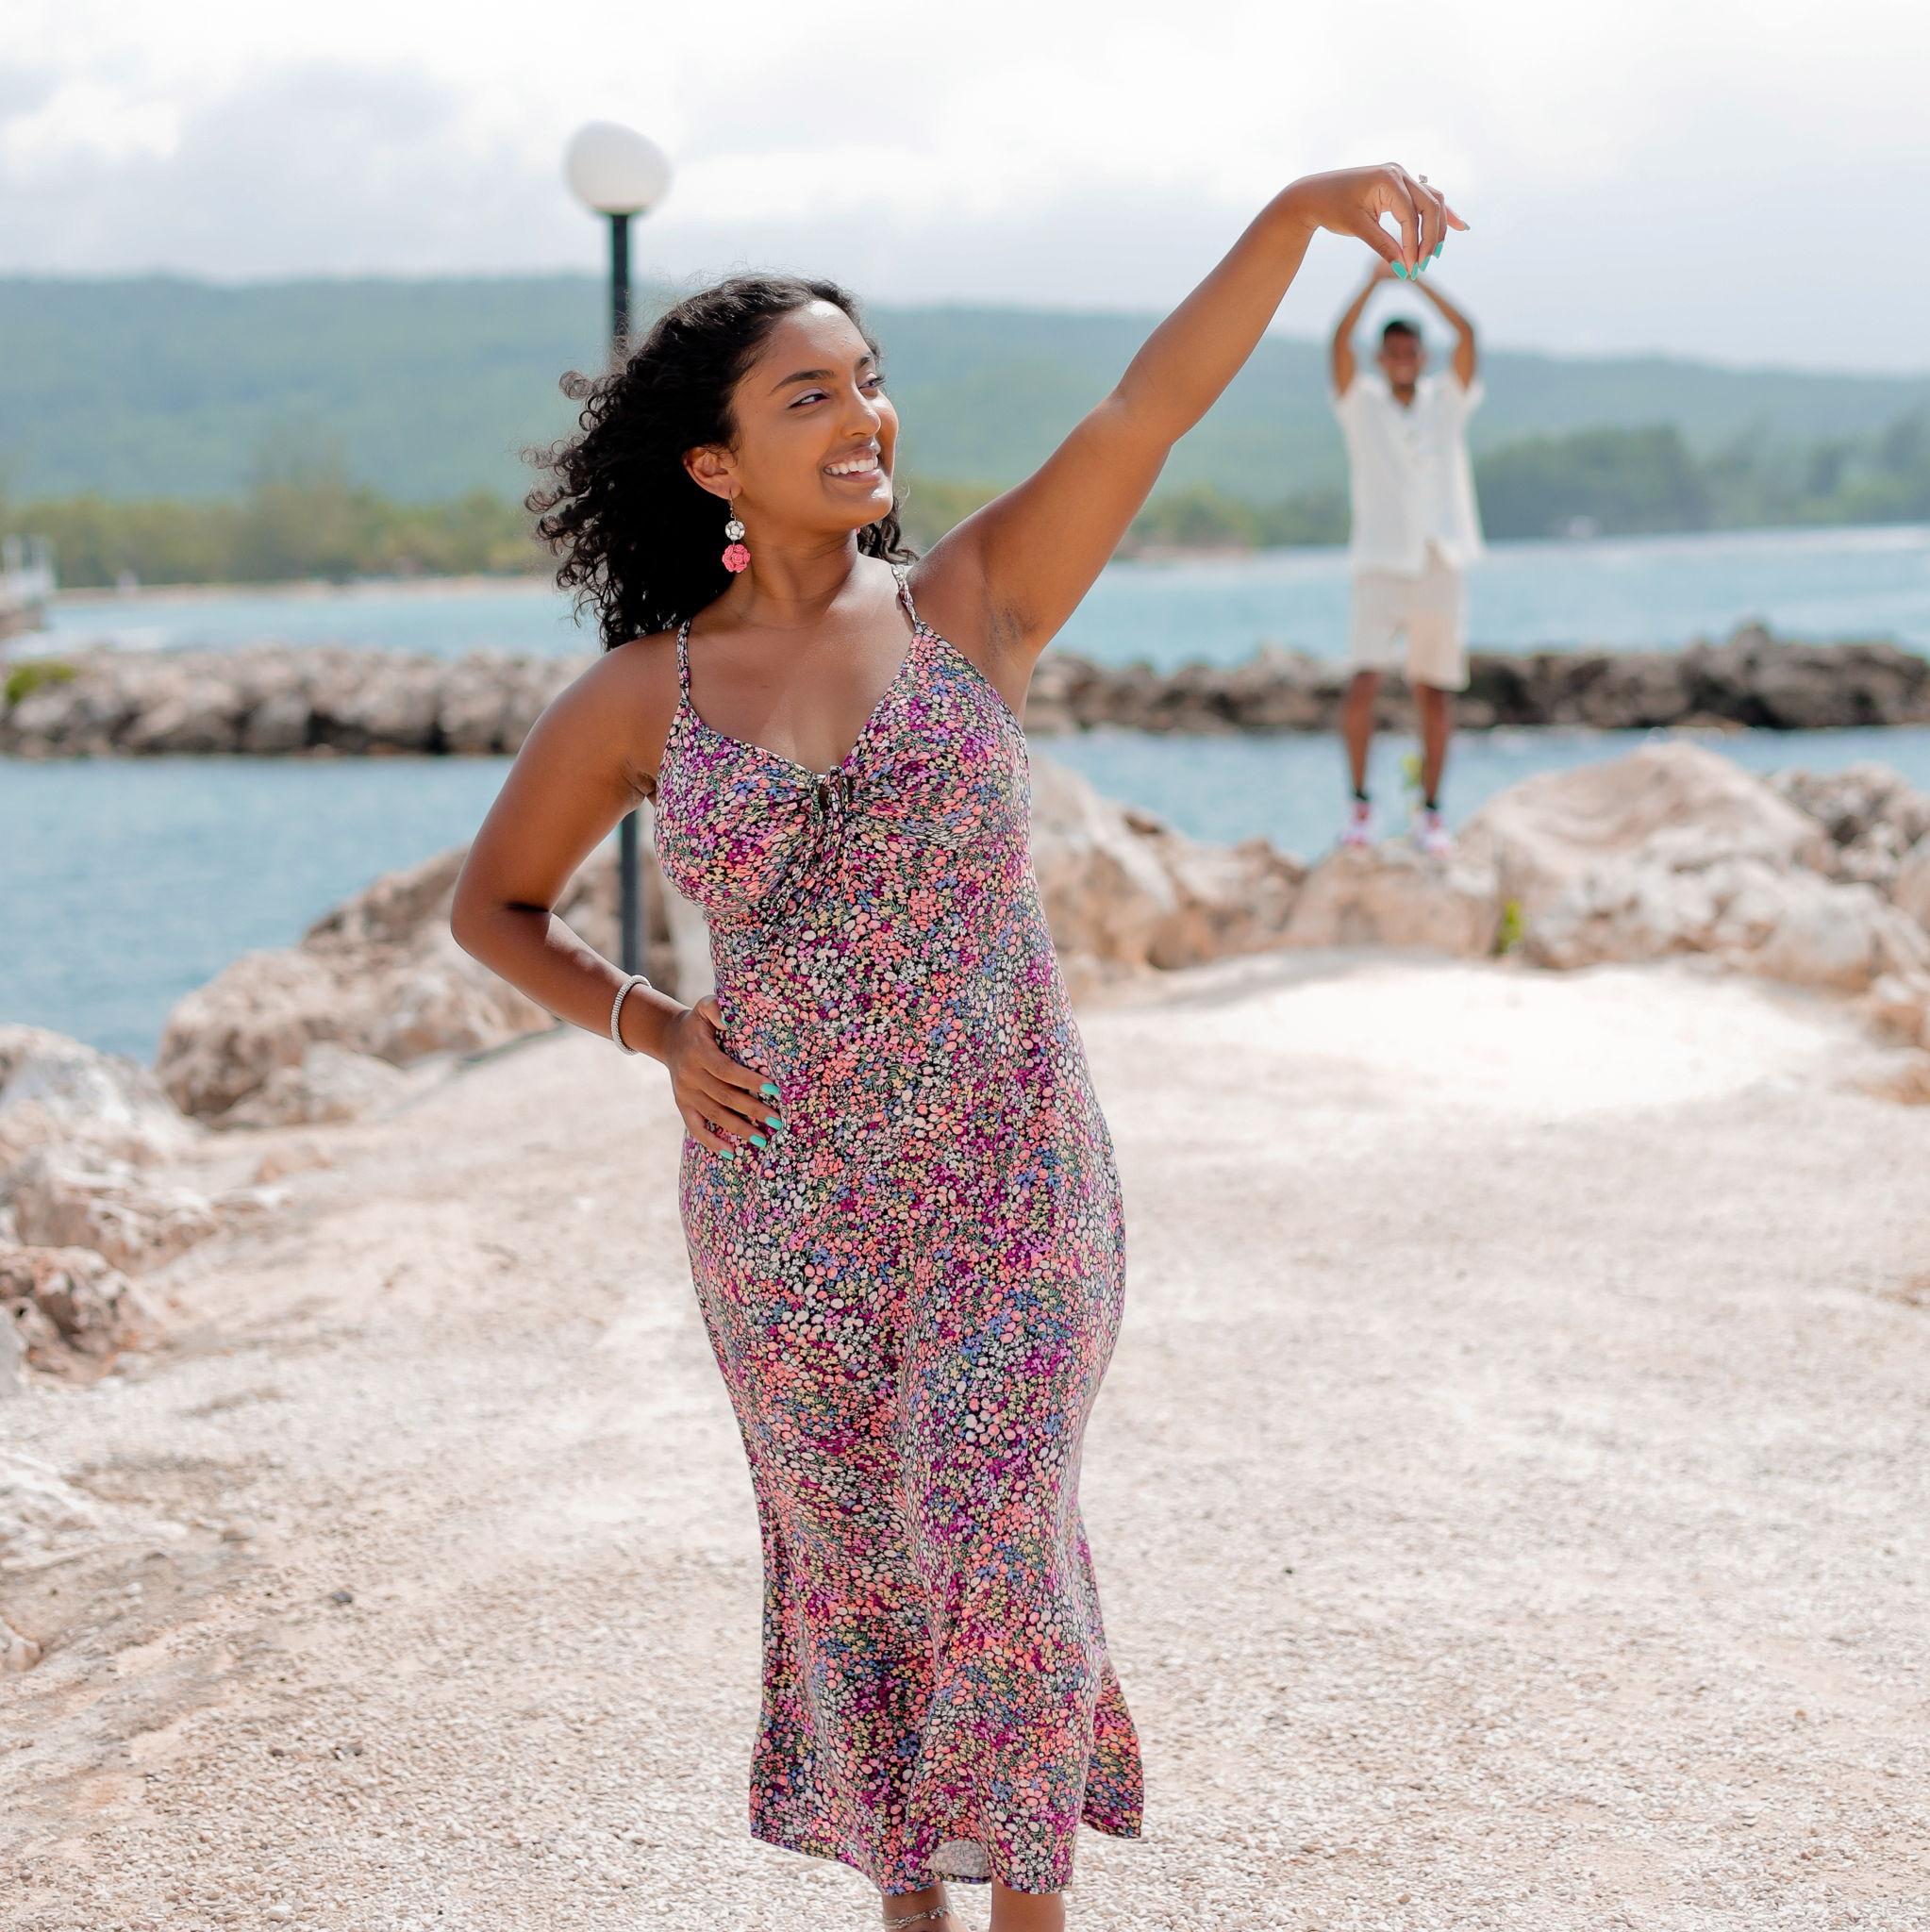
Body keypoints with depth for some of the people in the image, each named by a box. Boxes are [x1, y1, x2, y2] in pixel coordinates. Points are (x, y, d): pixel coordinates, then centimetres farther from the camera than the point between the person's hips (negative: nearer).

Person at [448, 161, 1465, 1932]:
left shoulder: (973, 605, -2)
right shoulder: (641, 698, -1)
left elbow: (1155, 402, -16)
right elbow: (493, 905, 13)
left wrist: (1296, 211, -29)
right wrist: (653, 1030, -3)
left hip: (1010, 1178, -1)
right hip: (785, 1203, 2)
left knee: (997, 1549, -8)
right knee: (852, 1568, 12)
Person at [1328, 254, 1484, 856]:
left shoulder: (1446, 401, 10)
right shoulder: (1361, 402, 7)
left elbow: (1466, 335, -3)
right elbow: (1340, 343, -9)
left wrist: (1420, 281, -8)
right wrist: (1375, 282, -15)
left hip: (1441, 562, 2)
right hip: (1382, 561, -2)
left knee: (1435, 692, 4)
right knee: (1363, 682, -15)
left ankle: (1430, 812, 11)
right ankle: (1360, 803, -4)